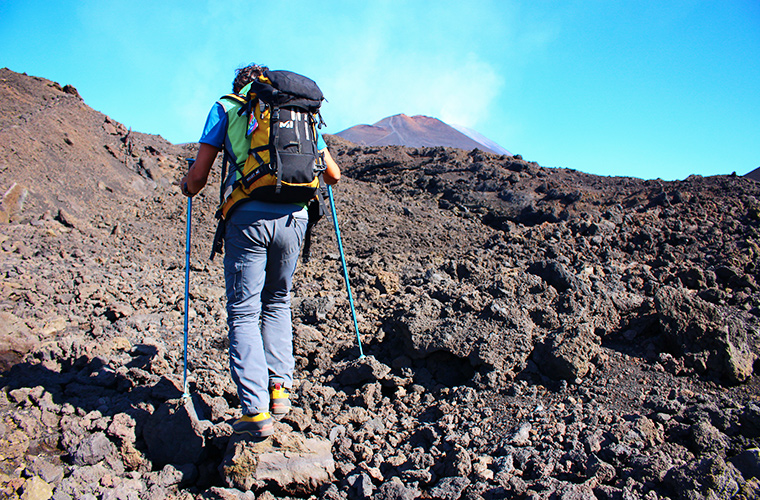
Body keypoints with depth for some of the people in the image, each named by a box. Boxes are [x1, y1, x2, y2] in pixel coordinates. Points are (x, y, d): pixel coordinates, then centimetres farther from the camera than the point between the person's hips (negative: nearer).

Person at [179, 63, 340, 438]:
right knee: (277, 302, 23)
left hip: (249, 218, -3)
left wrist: (187, 187, 30)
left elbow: (198, 175, 6)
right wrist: (327, 178, 46)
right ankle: (280, 385, 16)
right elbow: (333, 174, 22)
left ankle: (255, 410, -2)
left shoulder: (225, 108, 14)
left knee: (243, 312, 5)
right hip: (294, 217, 3)